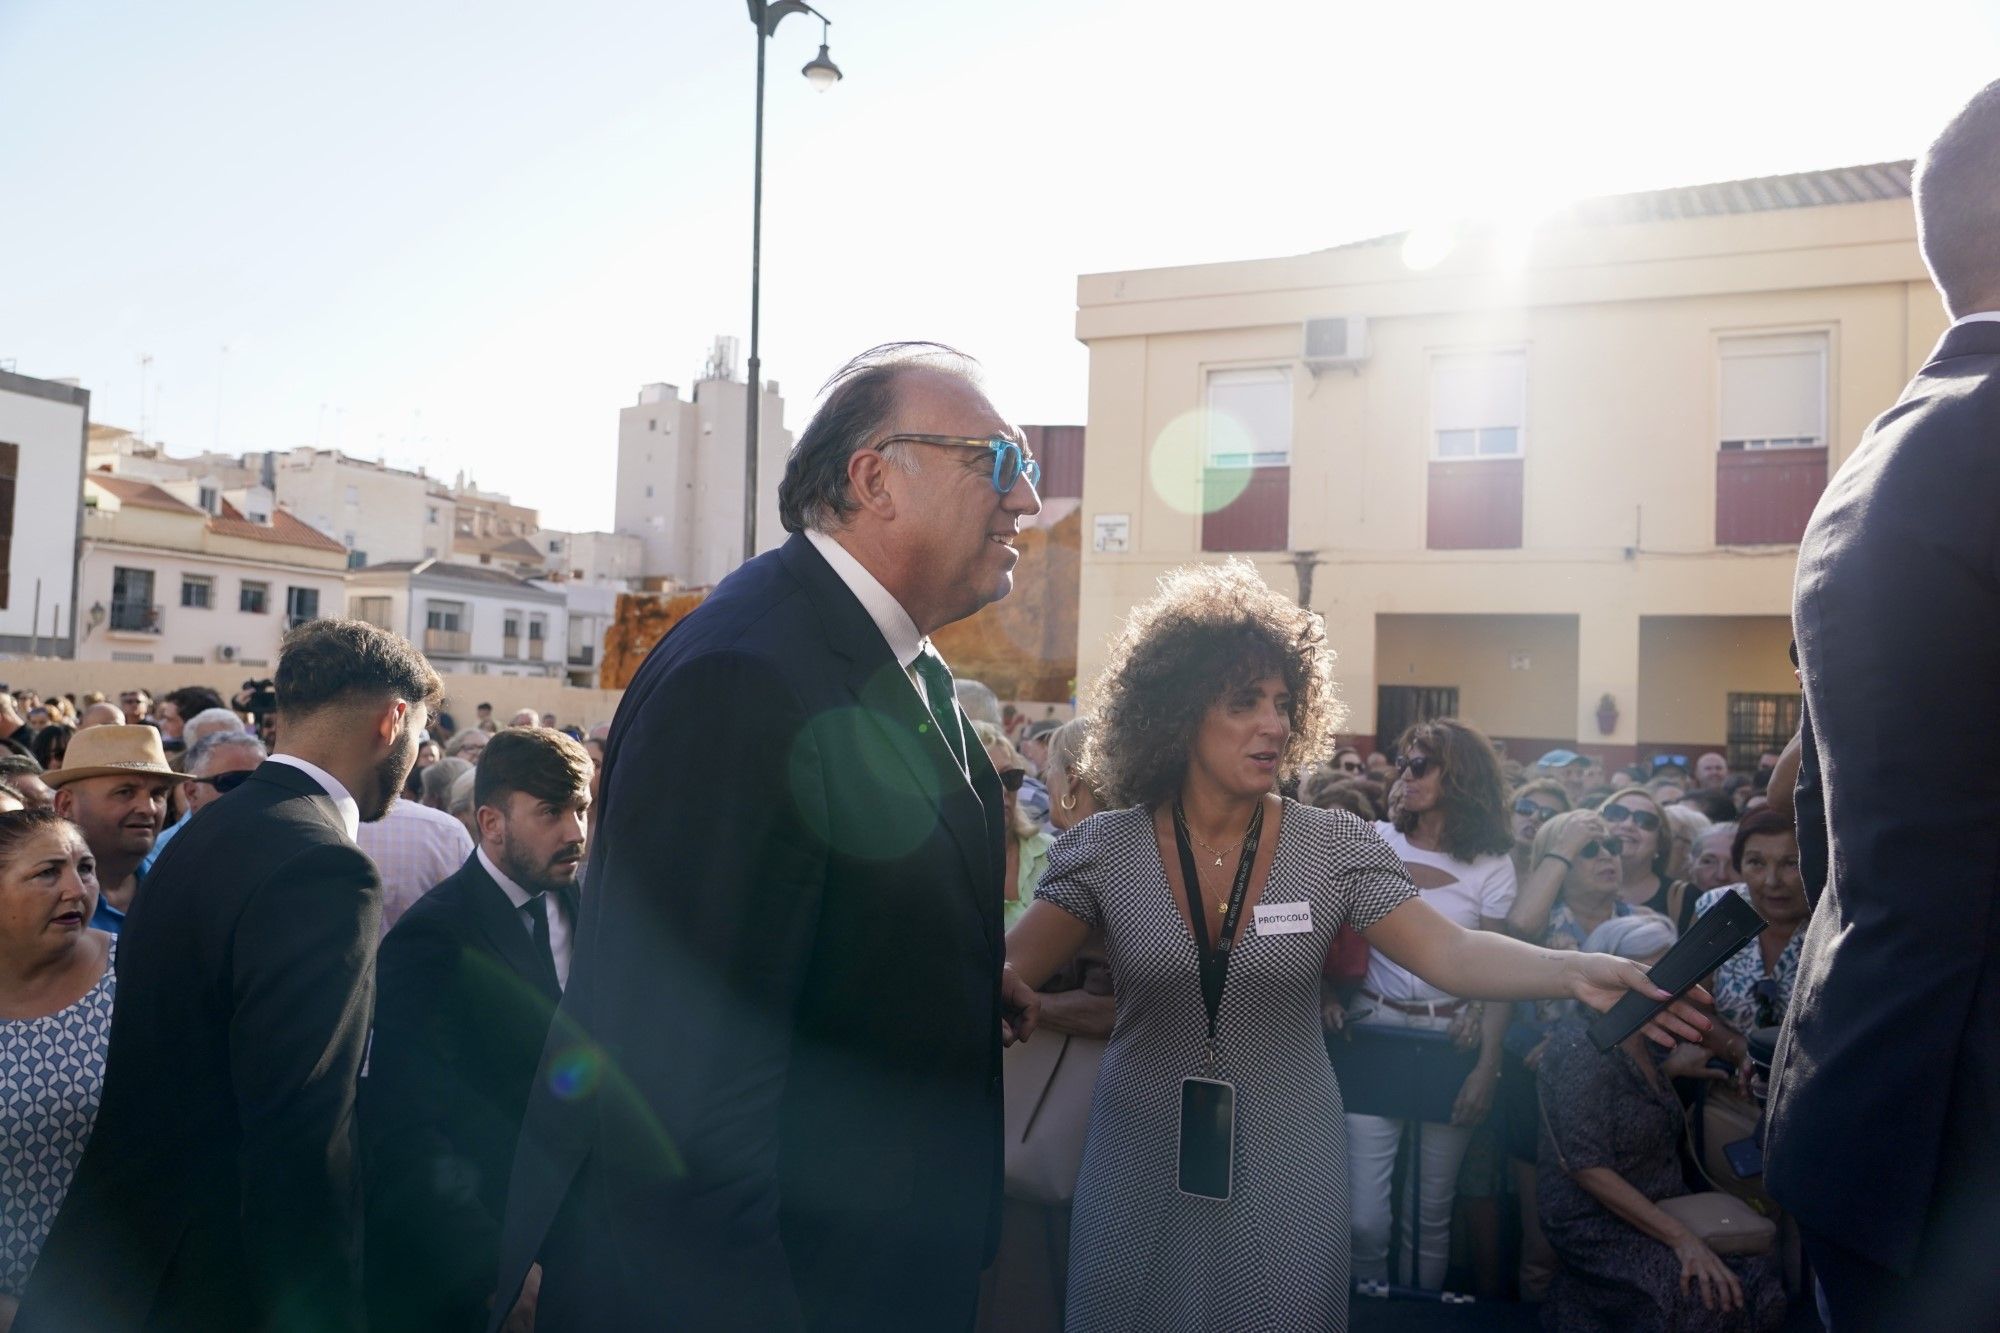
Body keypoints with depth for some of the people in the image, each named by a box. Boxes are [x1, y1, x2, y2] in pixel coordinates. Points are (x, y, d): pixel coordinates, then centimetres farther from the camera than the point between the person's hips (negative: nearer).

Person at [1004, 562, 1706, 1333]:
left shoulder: (1334, 847, -7)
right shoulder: (1106, 849, -8)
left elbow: (1446, 953, -15)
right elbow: (1006, 971, -11)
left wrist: (1574, 970, -32)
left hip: (1285, 1170, 0)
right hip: (1143, 1163, 0)